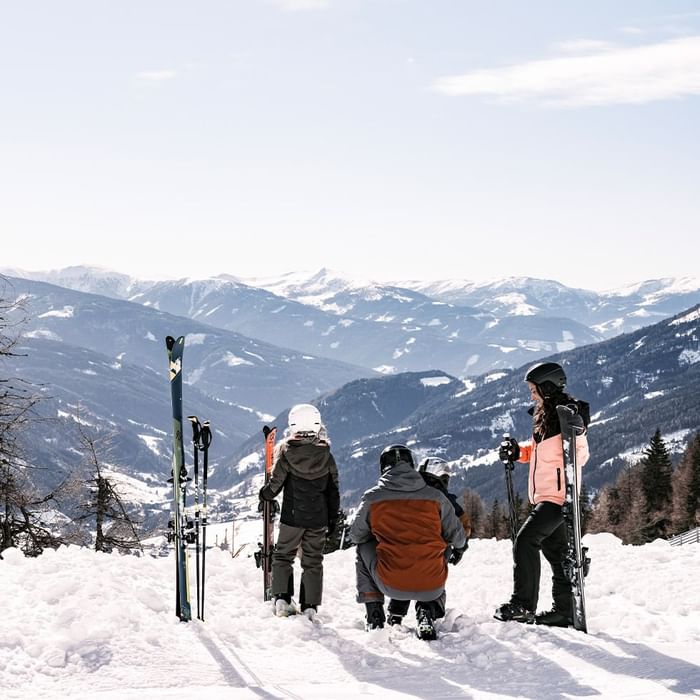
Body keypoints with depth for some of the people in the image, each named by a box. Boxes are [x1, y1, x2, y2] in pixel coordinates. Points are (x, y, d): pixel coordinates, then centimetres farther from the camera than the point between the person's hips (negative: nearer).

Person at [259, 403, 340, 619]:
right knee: (313, 561, 9)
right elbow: (333, 489, 3)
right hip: (318, 519, 1)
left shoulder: (286, 450, -9)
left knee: (283, 555, 14)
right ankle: (310, 606, 6)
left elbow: (276, 482, -7)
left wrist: (265, 494, 15)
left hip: (292, 516, -1)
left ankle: (282, 598, 2)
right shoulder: (325, 454, -3)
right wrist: (333, 518, 13)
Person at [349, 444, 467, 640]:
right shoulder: (436, 497, 2)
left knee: (363, 547, 28)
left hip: (391, 586, -1)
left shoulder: (372, 498, 0)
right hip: (432, 587, 1)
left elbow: (355, 535, 15)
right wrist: (457, 550, 37)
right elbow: (457, 537, 12)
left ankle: (374, 615, 23)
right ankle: (428, 611, 14)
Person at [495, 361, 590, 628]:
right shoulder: (544, 416, 16)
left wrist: (575, 433, -33)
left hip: (558, 495, -10)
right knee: (556, 551, 12)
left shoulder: (568, 415, -13)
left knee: (525, 541, -18)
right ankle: (564, 611, 18)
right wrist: (517, 452, 12)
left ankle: (523, 603, -16)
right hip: (545, 496, 10)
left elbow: (580, 456, -16)